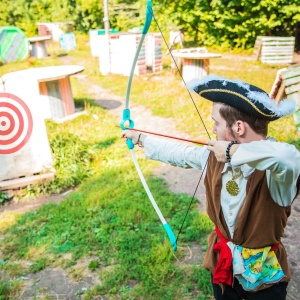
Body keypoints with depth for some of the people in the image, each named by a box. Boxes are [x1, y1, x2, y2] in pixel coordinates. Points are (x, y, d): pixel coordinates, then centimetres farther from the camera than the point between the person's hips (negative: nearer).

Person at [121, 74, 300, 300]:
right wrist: (140, 138, 18)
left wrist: (234, 151, -40)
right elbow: (177, 152, 5)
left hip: (265, 275, -4)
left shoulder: (274, 169, -30)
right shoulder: (214, 155, -10)